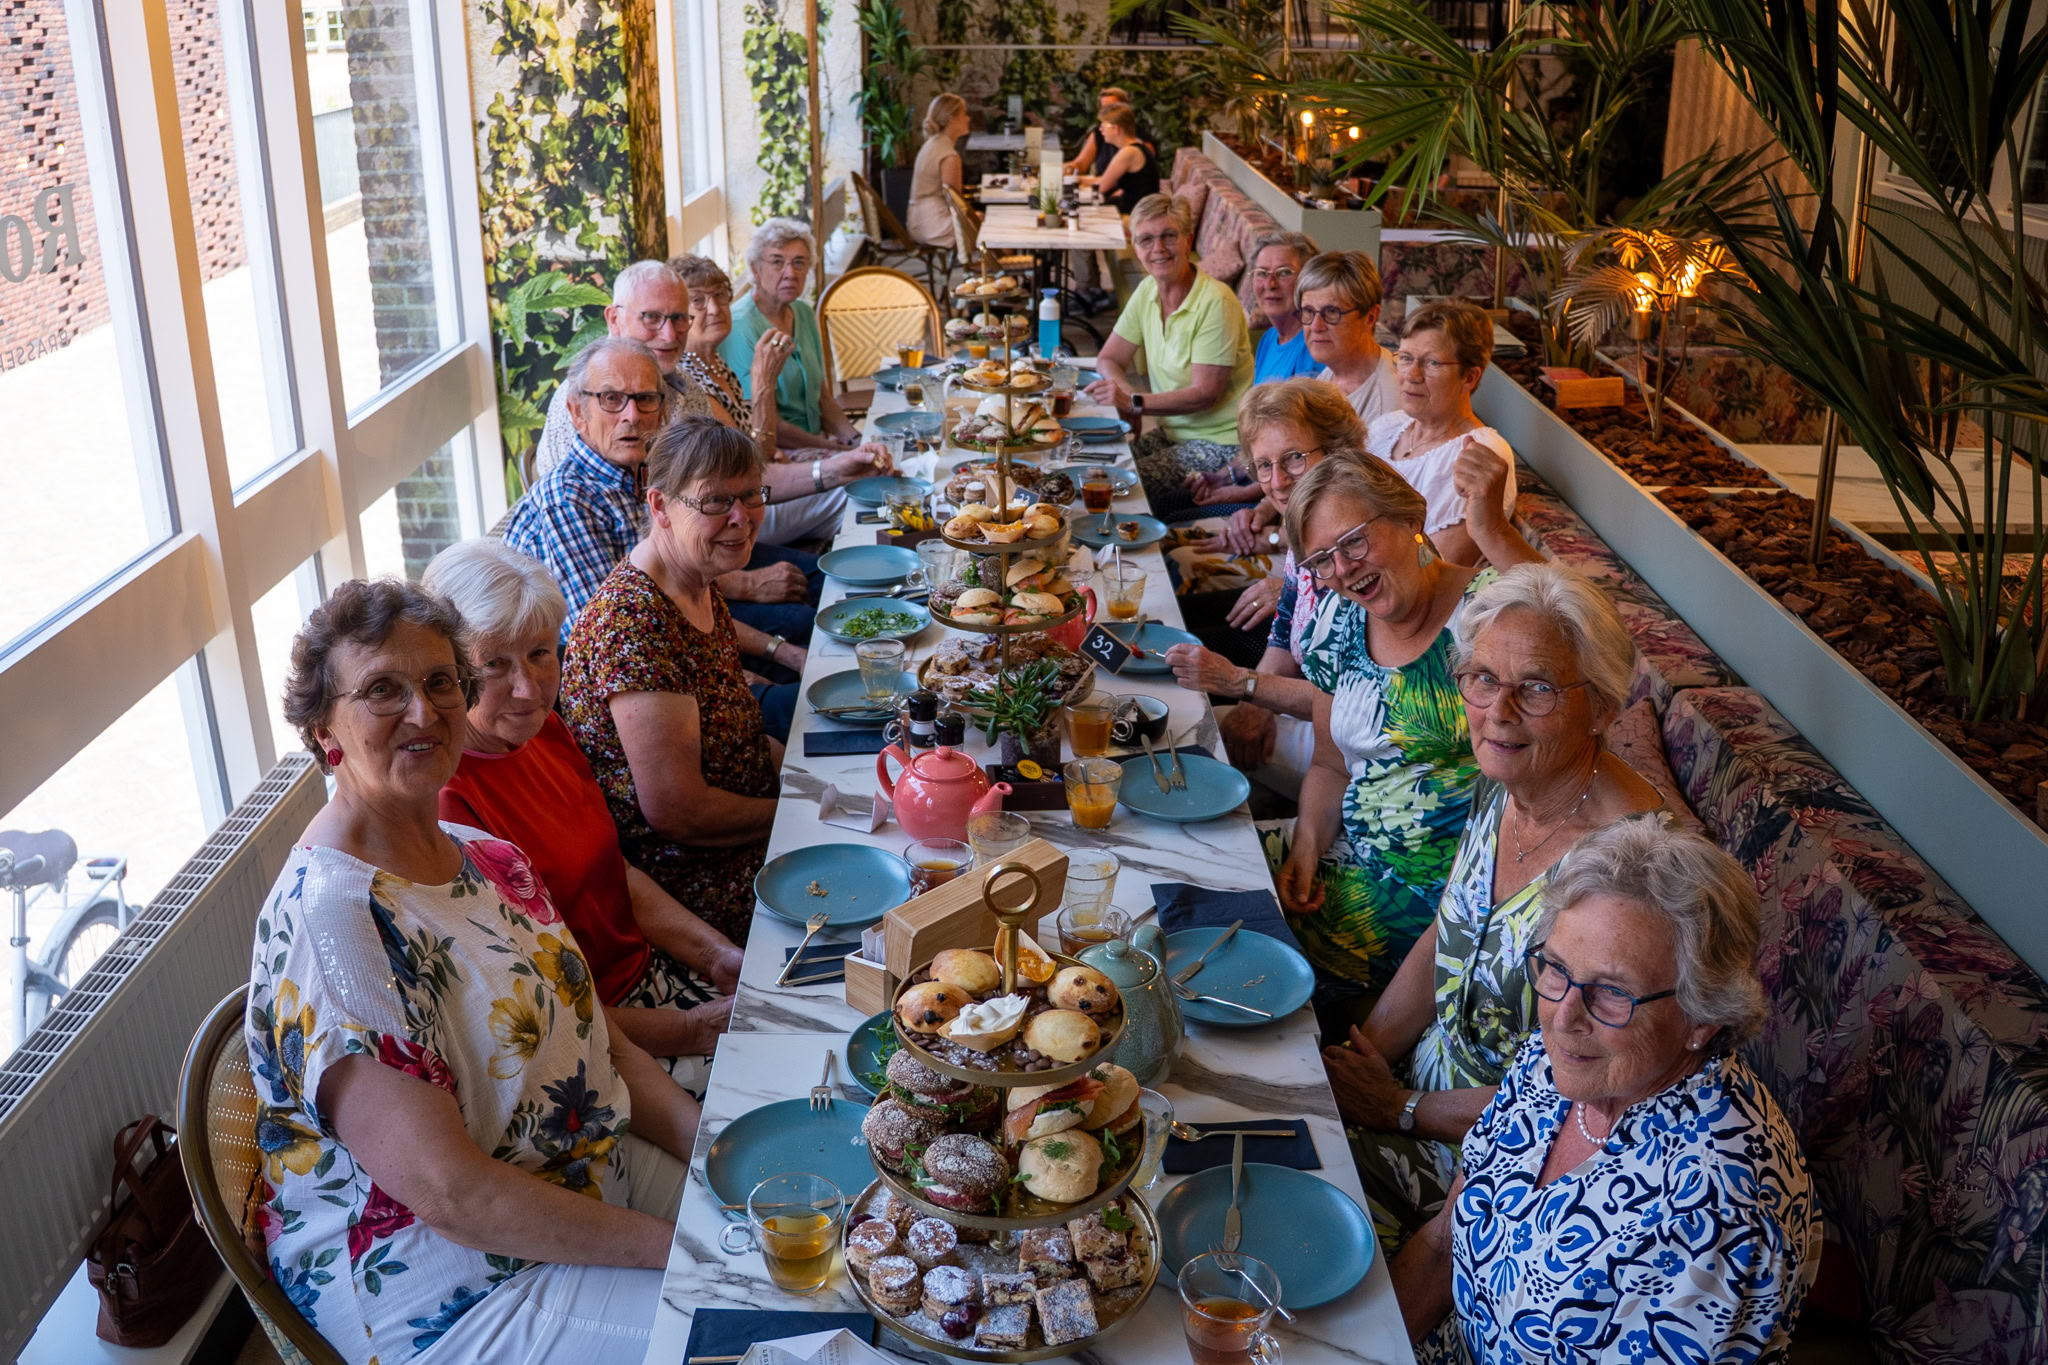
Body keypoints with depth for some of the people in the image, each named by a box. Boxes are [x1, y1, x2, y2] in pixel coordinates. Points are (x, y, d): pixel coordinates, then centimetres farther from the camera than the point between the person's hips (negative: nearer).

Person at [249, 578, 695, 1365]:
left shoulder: (487, 857, 4)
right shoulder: (325, 918, -22)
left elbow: (601, 1042, 9)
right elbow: (449, 1194, -25)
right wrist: (679, 1246, -23)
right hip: (438, 1291, -8)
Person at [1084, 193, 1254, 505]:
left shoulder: (1216, 302, -19)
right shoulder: (1147, 291, 4)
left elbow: (1205, 394, -22)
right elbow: (1108, 359, 9)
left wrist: (1135, 403, -28)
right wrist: (1124, 392, -14)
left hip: (1219, 442, -7)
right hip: (1172, 431, 7)